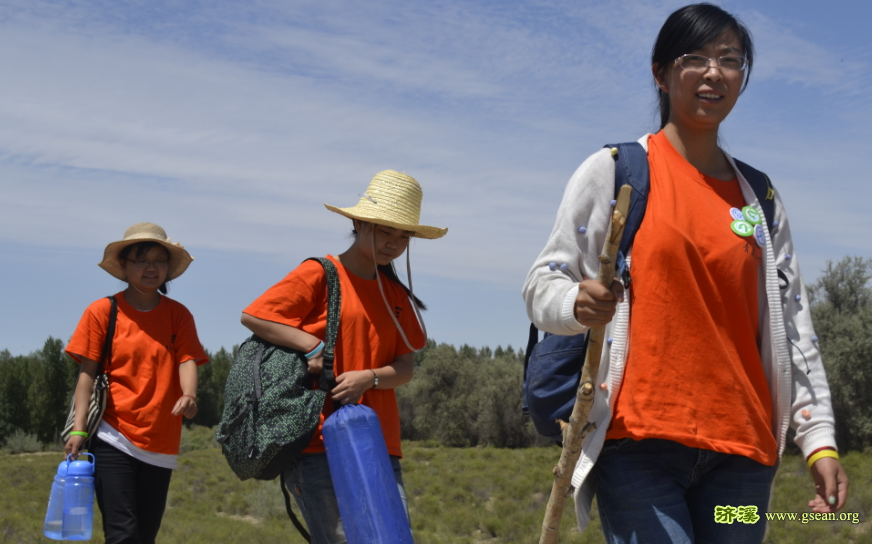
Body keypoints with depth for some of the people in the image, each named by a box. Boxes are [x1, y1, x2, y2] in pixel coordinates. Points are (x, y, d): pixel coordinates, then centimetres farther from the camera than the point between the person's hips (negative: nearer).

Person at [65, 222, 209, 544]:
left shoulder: (178, 315, 7)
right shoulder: (102, 311, 1)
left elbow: (187, 360, -6)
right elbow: (88, 374, -2)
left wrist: (189, 395, -28)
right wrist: (78, 429, -11)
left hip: (160, 442, 3)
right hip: (114, 437, -3)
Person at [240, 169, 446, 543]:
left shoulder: (397, 295, 16)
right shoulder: (320, 274, 0)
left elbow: (405, 368, 8)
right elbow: (252, 317, -6)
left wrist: (369, 378, -13)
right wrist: (312, 345, -14)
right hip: (317, 443, -5)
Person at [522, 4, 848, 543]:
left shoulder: (760, 197, 15)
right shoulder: (614, 170, 3)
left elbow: (793, 324, 15)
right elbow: (542, 285, 2)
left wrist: (819, 438, 7)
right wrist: (577, 305, -21)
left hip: (740, 446, 4)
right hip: (639, 439, -4)